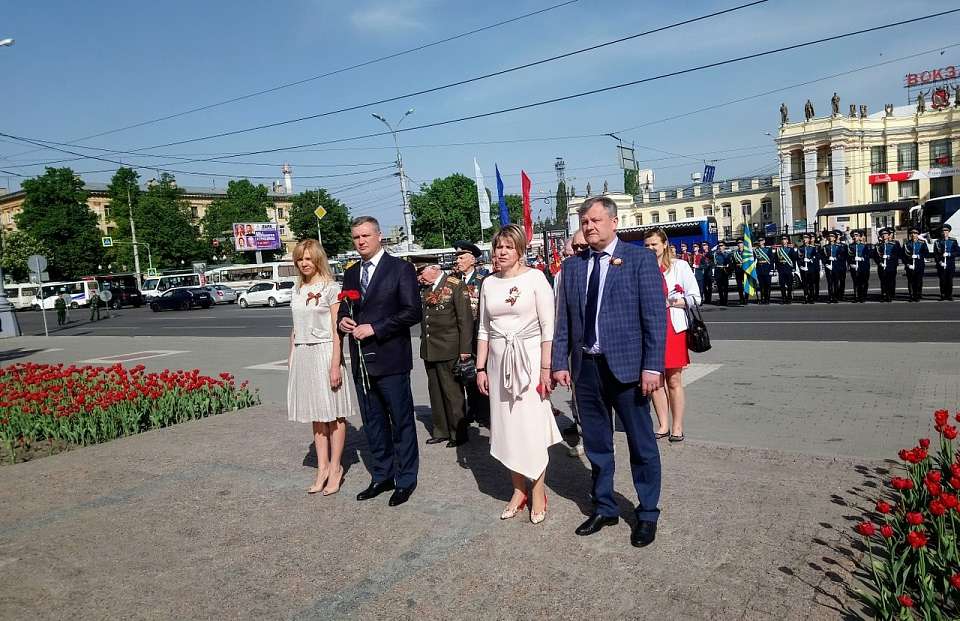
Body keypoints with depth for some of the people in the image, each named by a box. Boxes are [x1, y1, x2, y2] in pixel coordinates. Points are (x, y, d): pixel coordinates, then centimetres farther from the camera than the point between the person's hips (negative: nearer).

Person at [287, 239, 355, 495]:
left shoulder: (331, 288, -6)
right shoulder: (298, 289, 12)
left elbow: (337, 330, -9)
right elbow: (295, 328, 17)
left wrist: (335, 365, -14)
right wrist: (291, 357, 13)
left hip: (324, 352, -6)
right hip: (302, 355, 6)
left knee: (333, 413, 2)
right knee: (315, 414, 10)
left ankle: (335, 467, 12)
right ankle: (322, 467, 18)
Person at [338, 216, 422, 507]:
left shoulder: (400, 268, -6)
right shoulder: (351, 273, 14)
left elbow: (412, 312, -13)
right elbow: (345, 308, 22)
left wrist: (374, 328, -18)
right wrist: (343, 320, -2)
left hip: (390, 359, -6)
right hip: (361, 360, 6)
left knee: (401, 421, 5)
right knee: (373, 422, 15)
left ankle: (405, 479, 18)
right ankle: (381, 476, 28)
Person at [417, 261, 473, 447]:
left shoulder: (455, 285, -7)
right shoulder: (425, 289, 13)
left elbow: (465, 318, -10)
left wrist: (465, 349, -13)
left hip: (448, 349, -7)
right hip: (429, 350, 7)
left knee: (452, 392, 1)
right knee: (435, 392, 13)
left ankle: (458, 433, 13)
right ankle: (440, 431, 24)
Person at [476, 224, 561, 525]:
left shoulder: (535, 277, -6)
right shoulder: (489, 283, 9)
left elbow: (548, 326, -8)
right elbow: (484, 329, 13)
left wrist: (546, 368, -13)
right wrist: (480, 368, 9)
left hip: (529, 360, -5)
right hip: (499, 362, 5)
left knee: (532, 426, -3)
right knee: (507, 427, 9)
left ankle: (538, 491, 15)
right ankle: (519, 490, 23)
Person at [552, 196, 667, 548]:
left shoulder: (640, 259, -3)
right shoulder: (572, 266, 9)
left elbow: (655, 316, -8)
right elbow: (563, 320, 10)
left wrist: (652, 366, -14)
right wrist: (560, 363, 4)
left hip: (627, 366, -4)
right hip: (585, 367, 4)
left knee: (642, 444, 8)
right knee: (596, 444, 15)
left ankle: (647, 514, 25)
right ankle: (604, 508, 32)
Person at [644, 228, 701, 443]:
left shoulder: (679, 266, 1)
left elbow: (695, 297, 0)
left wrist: (671, 302, -11)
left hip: (673, 329, -2)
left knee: (674, 380, 4)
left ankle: (677, 426, 14)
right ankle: (663, 425, 18)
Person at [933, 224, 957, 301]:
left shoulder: (953, 241, 7)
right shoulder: (937, 242, 7)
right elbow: (935, 254, 4)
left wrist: (949, 254, -12)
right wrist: (939, 262, -9)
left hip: (951, 265, 0)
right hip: (941, 265, 0)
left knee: (950, 280, 2)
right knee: (942, 281, -2)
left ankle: (949, 295, 9)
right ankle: (943, 295, 5)